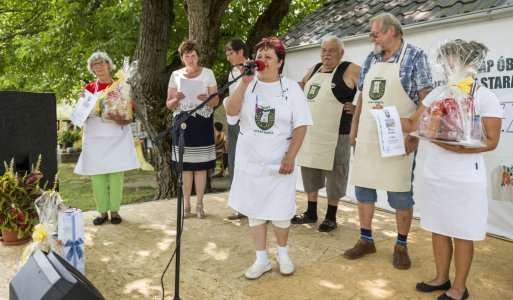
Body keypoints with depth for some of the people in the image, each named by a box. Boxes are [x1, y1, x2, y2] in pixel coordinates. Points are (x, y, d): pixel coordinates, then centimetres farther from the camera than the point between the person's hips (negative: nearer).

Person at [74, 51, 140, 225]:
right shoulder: (89, 89, 7)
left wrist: (120, 121, -21)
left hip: (117, 138, -2)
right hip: (94, 138, 2)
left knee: (116, 174, -1)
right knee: (97, 175, 2)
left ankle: (114, 211, 11)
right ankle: (102, 212, 13)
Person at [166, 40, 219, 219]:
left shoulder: (208, 73, 3)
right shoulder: (176, 75, 8)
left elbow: (216, 101, 1)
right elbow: (169, 104, 7)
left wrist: (206, 99, -20)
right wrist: (177, 99, -15)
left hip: (202, 123, -1)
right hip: (182, 123, 1)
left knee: (201, 165, 0)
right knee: (186, 165, 2)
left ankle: (199, 204, 10)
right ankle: (186, 204, 14)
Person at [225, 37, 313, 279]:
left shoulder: (291, 88, -2)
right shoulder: (248, 85, 2)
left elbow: (300, 126, -4)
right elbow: (231, 111, -12)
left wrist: (290, 157, -11)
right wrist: (244, 83, -15)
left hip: (279, 161, -2)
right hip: (250, 160, 2)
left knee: (280, 211, 6)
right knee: (254, 210, 8)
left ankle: (283, 253, 32)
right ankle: (261, 259, 23)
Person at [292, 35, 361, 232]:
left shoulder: (350, 70, -8)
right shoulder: (315, 69, 13)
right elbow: (301, 87, 28)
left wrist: (357, 109, -13)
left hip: (335, 135, -7)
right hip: (309, 133, 7)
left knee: (333, 176, 4)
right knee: (309, 173, 15)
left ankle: (331, 217, 18)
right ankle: (311, 213, 30)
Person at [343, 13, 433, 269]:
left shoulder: (415, 56, -4)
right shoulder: (371, 60, 12)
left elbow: (426, 99, -9)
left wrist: (416, 134, -15)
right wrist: (354, 127, 11)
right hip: (367, 138, 6)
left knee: (401, 193, 4)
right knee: (362, 188, 10)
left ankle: (401, 246, 21)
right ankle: (366, 240, 25)